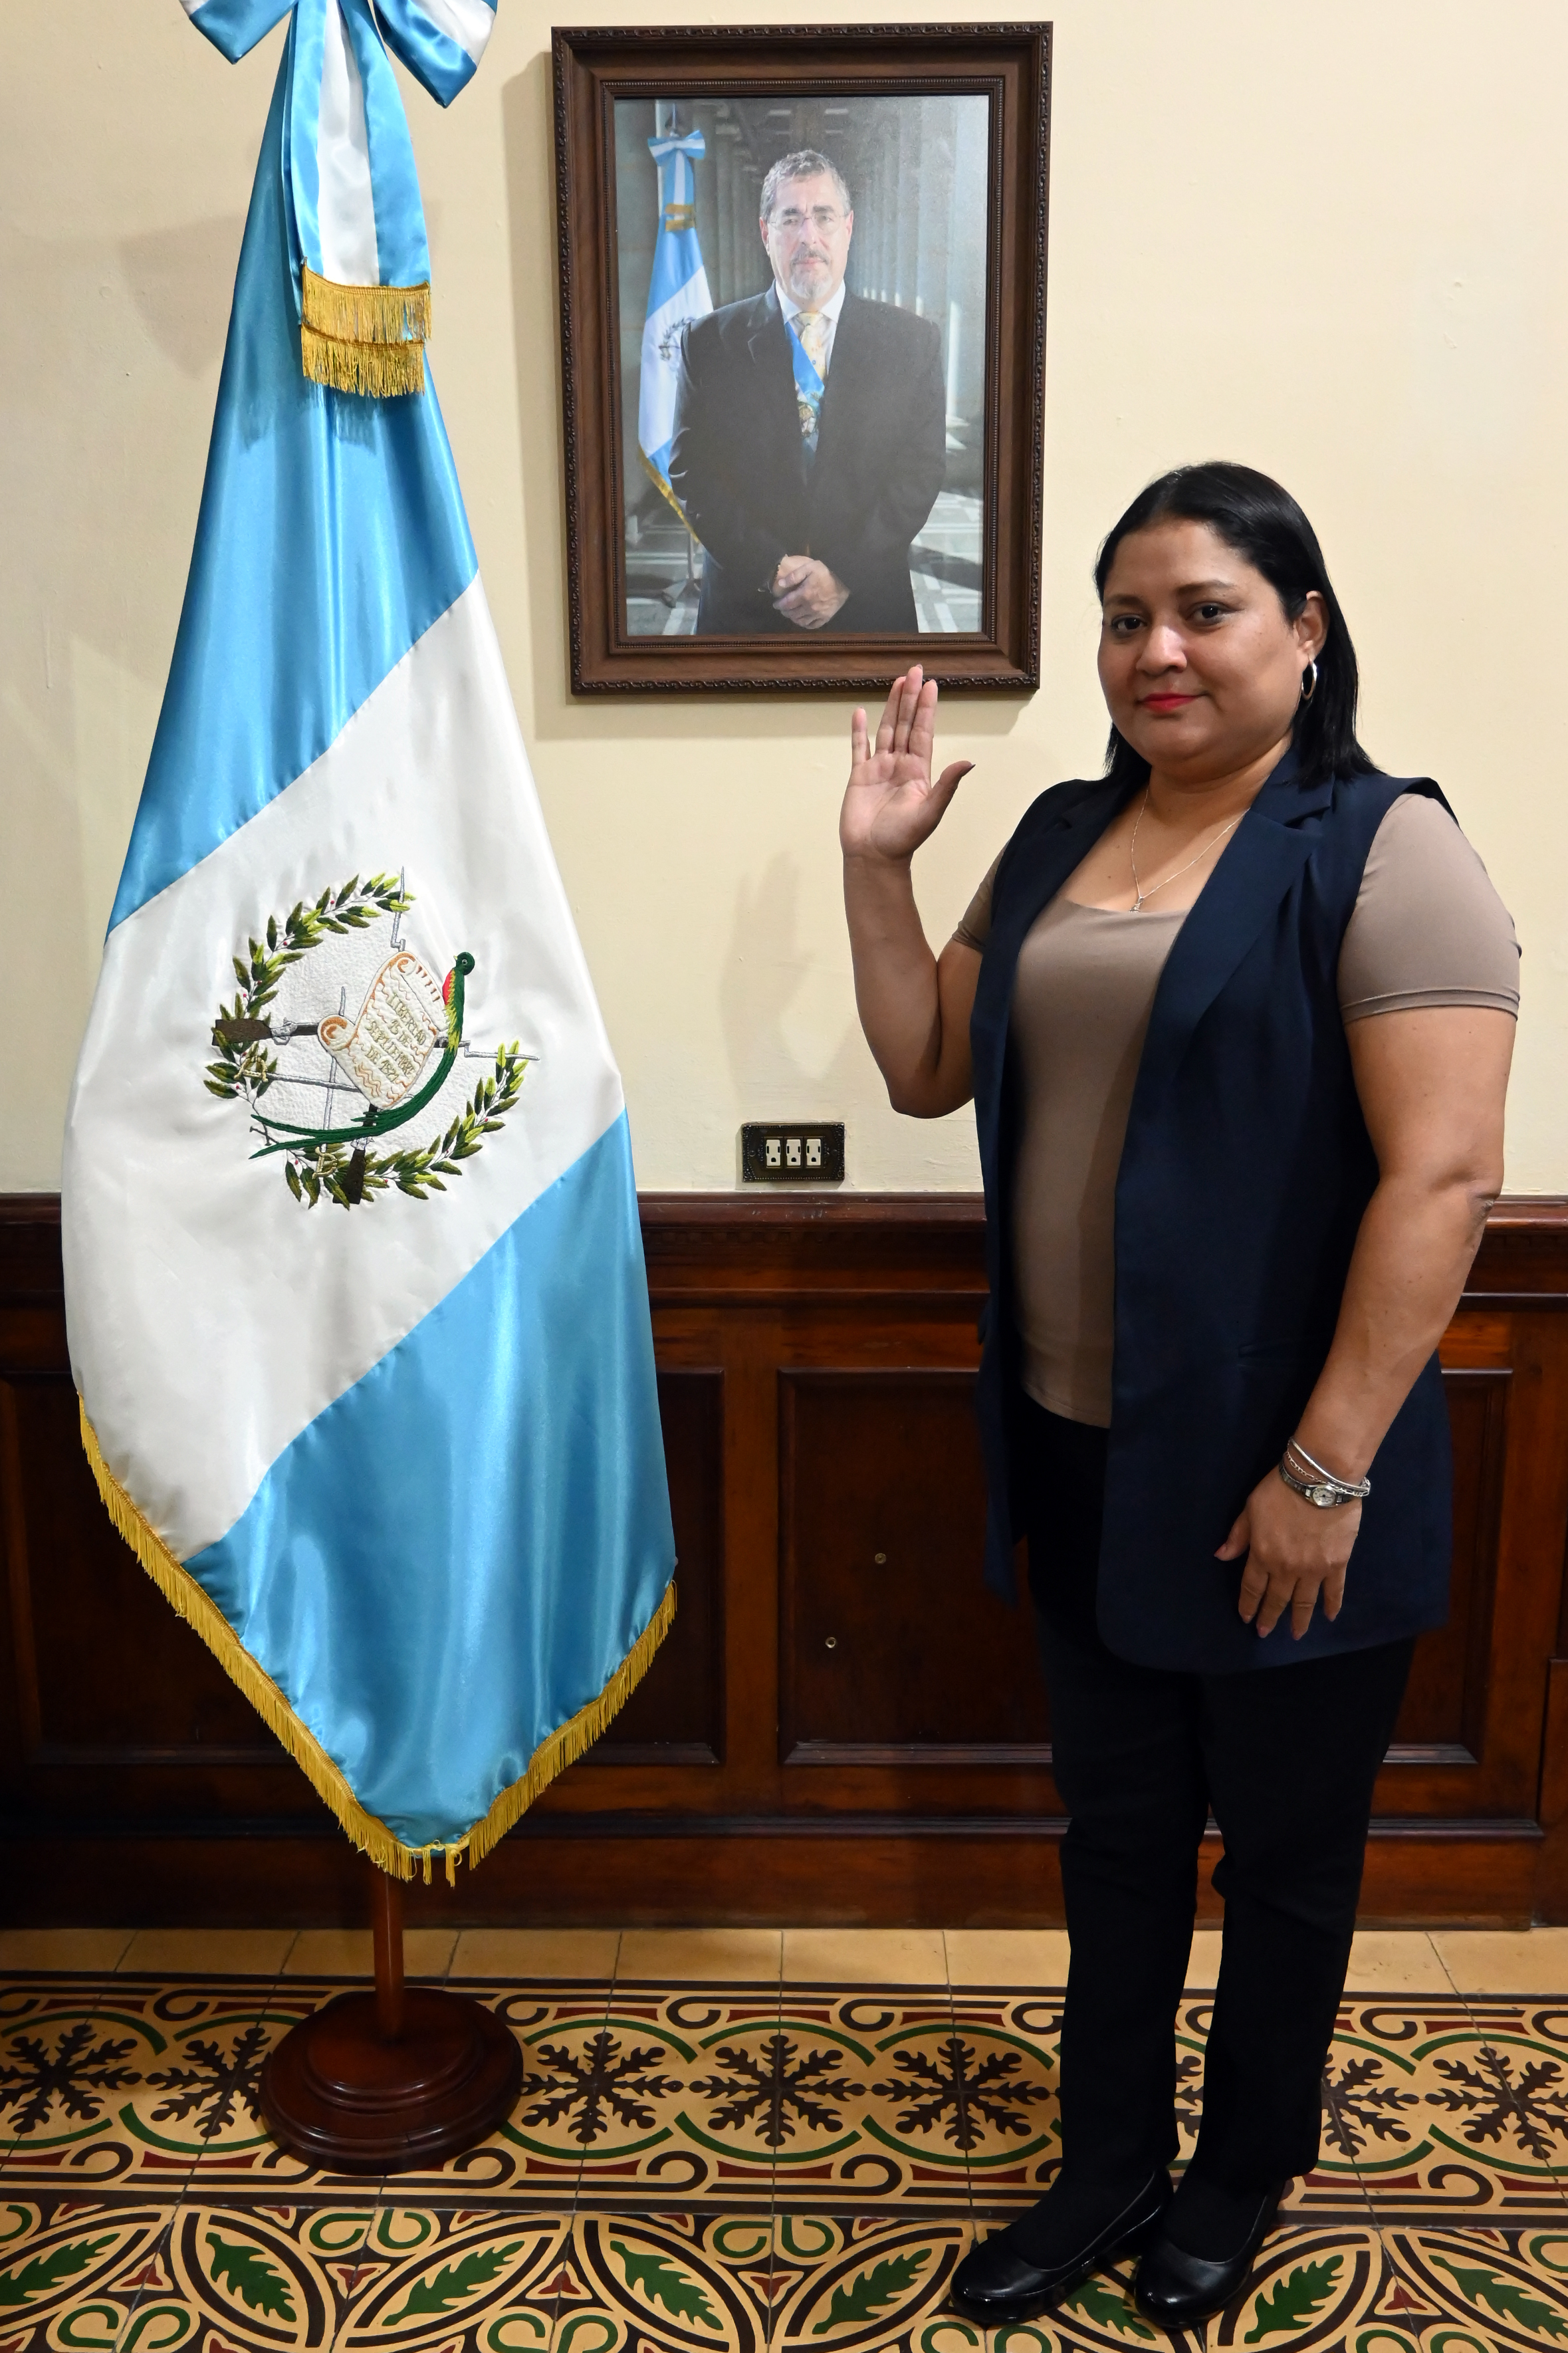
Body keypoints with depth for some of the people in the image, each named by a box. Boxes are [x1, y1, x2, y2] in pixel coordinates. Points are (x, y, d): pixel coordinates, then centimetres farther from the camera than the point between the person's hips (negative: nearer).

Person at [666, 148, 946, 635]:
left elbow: (922, 468, -2)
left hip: (869, 605, 0)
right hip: (744, 608, 0)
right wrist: (770, 571, -13)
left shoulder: (912, 340, 3)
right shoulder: (709, 341, 3)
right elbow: (691, 472, -2)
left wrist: (843, 574, -13)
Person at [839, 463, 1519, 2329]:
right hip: (1078, 1457, 6)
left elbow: (1442, 1174, -18)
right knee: (1115, 1829, 20)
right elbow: (924, 1071, 12)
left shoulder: (1381, 850, -12)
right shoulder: (1064, 835, 9)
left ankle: (1242, 2180, 41)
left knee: (1283, 1850, 16)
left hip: (1274, 1477, -5)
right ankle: (1108, 2164, 41)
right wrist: (877, 861, 1)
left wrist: (1328, 1469, -20)